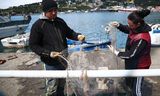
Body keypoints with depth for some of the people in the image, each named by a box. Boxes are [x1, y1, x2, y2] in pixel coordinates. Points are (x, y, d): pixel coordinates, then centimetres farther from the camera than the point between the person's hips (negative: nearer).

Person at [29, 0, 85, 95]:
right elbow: (33, 45, -12)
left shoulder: (60, 21, 3)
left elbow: (69, 32, 16)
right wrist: (48, 53, -23)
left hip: (64, 59, 6)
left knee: (62, 83, 23)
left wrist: (78, 36, -6)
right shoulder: (38, 25, -14)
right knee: (52, 86, 6)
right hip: (51, 62, -6)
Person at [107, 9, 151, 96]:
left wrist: (116, 52, -18)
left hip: (139, 66, -9)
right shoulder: (135, 29, -10)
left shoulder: (142, 39, -36)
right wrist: (118, 25, -8)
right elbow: (127, 29, 13)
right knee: (129, 83, 28)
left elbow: (131, 55, -28)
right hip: (132, 63, 9)